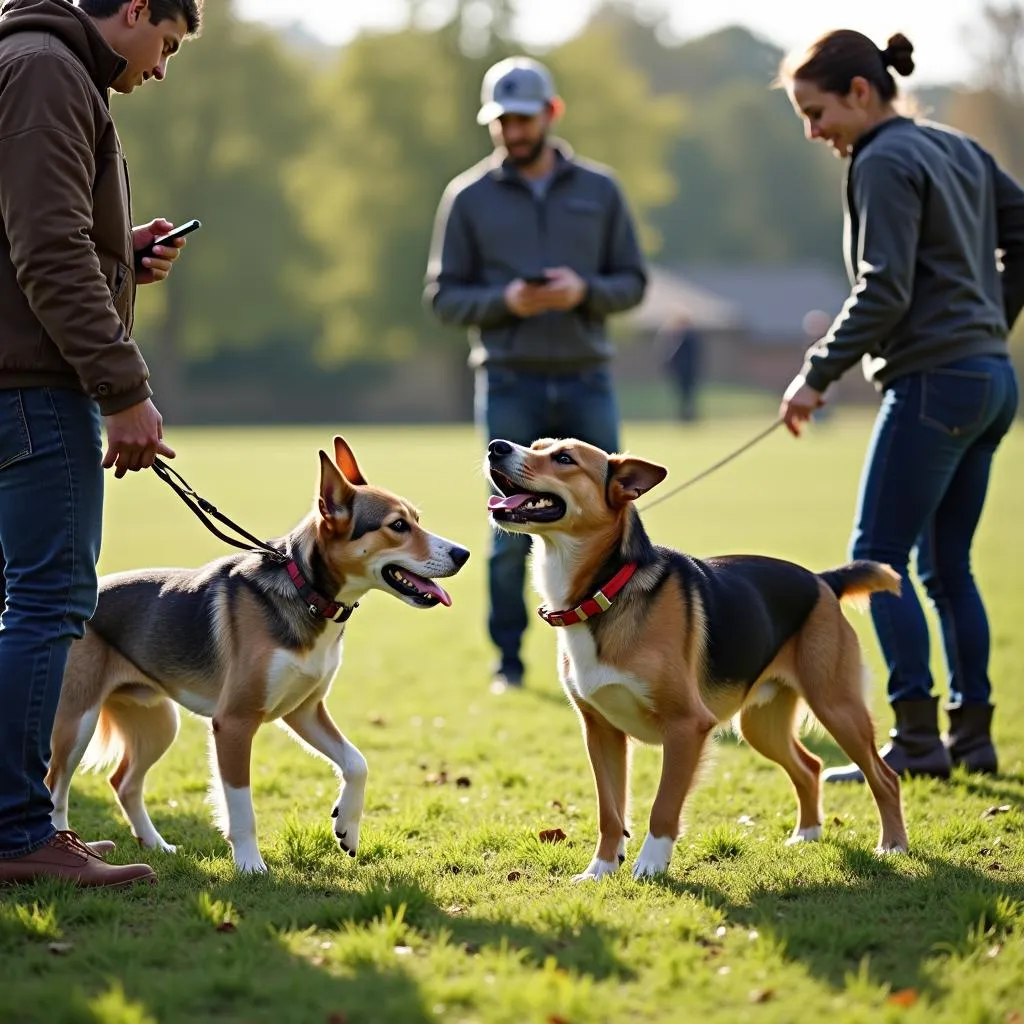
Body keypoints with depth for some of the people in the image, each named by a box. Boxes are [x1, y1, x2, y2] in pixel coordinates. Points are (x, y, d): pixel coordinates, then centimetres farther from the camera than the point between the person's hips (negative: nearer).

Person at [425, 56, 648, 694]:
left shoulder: (599, 190, 8)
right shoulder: (469, 197, 4)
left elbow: (634, 281, 8)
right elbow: (443, 295, 3)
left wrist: (585, 291, -13)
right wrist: (504, 301, -15)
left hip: (587, 382, 2)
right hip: (510, 384, -1)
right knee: (512, 531, -1)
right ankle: (509, 659, 9)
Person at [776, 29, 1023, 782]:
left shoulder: (884, 163, -11)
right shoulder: (960, 150, 16)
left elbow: (883, 292, -18)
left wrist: (818, 373, -13)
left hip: (934, 380, -9)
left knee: (879, 554, -4)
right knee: (947, 564, 13)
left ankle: (918, 739, -5)